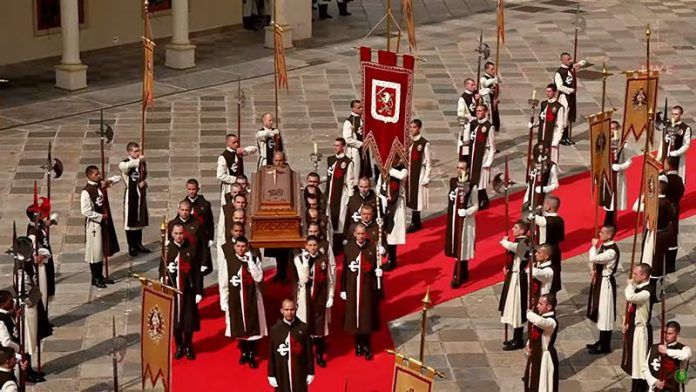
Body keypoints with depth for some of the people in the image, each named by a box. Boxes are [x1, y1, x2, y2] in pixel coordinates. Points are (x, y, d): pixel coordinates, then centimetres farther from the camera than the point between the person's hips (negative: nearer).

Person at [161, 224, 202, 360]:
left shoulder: (192, 249, -3)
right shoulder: (167, 249, 0)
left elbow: (197, 272, -1)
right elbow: (161, 270, 5)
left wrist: (199, 292, -3)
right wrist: (167, 269, -18)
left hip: (188, 290, -1)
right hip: (171, 289, 1)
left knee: (189, 319, 1)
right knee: (174, 320, 7)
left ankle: (188, 346, 22)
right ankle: (179, 346, 25)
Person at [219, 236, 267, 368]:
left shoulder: (254, 260, -5)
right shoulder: (228, 261, -7)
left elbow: (259, 278, -18)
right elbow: (224, 284, -3)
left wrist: (250, 261, -20)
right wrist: (224, 303, -5)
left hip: (252, 299, 0)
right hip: (235, 299, 0)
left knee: (252, 327, 3)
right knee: (239, 327, 11)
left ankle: (252, 355, 15)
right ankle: (244, 353, 28)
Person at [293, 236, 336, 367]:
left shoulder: (325, 258, -4)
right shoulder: (299, 258, -6)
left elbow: (331, 280, 2)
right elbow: (303, 279, -16)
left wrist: (330, 297, 0)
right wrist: (305, 261, -22)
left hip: (320, 296, 1)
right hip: (305, 296, -1)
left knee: (320, 325, 6)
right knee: (305, 325, 3)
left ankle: (320, 355, 19)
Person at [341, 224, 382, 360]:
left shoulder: (372, 247, -7)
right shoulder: (349, 247, -3)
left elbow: (376, 266, -1)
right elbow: (344, 268, 1)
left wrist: (378, 271, -24)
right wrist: (343, 289, 1)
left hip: (368, 287, -1)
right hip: (352, 286, 1)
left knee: (367, 316, 3)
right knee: (354, 315, 8)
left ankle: (367, 346, 15)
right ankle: (358, 344, 23)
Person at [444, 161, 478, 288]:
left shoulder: (472, 186, -16)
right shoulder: (452, 181, 3)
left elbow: (475, 206, -11)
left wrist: (466, 212, -25)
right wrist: (451, 196, -3)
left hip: (466, 220, -6)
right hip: (453, 218, 6)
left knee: (462, 248, -2)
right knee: (456, 247, 14)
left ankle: (457, 277, 1)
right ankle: (464, 273, 29)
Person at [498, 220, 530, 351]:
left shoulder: (524, 243, -21)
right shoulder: (518, 241, 8)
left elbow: (509, 246, -39)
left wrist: (504, 241, -16)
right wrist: (506, 267, 0)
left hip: (519, 279, -10)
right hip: (513, 276, 10)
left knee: (517, 308, -1)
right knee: (514, 308, 17)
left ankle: (518, 341, 8)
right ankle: (516, 338, 27)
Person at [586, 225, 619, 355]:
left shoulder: (612, 251, -24)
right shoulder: (603, 245, 4)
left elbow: (593, 258, -31)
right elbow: (592, 258, 17)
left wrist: (594, 245, -16)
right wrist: (593, 269, -1)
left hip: (606, 282, -10)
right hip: (599, 279, 10)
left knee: (605, 314, -1)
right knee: (600, 313, 19)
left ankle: (605, 346, 7)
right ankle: (601, 341, 31)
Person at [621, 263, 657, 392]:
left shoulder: (647, 291, -25)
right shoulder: (638, 287, 5)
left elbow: (630, 297, -42)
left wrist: (630, 284, -24)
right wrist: (626, 323, 6)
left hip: (640, 329, -10)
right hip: (632, 327, 10)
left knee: (639, 362, -1)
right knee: (633, 360, 19)